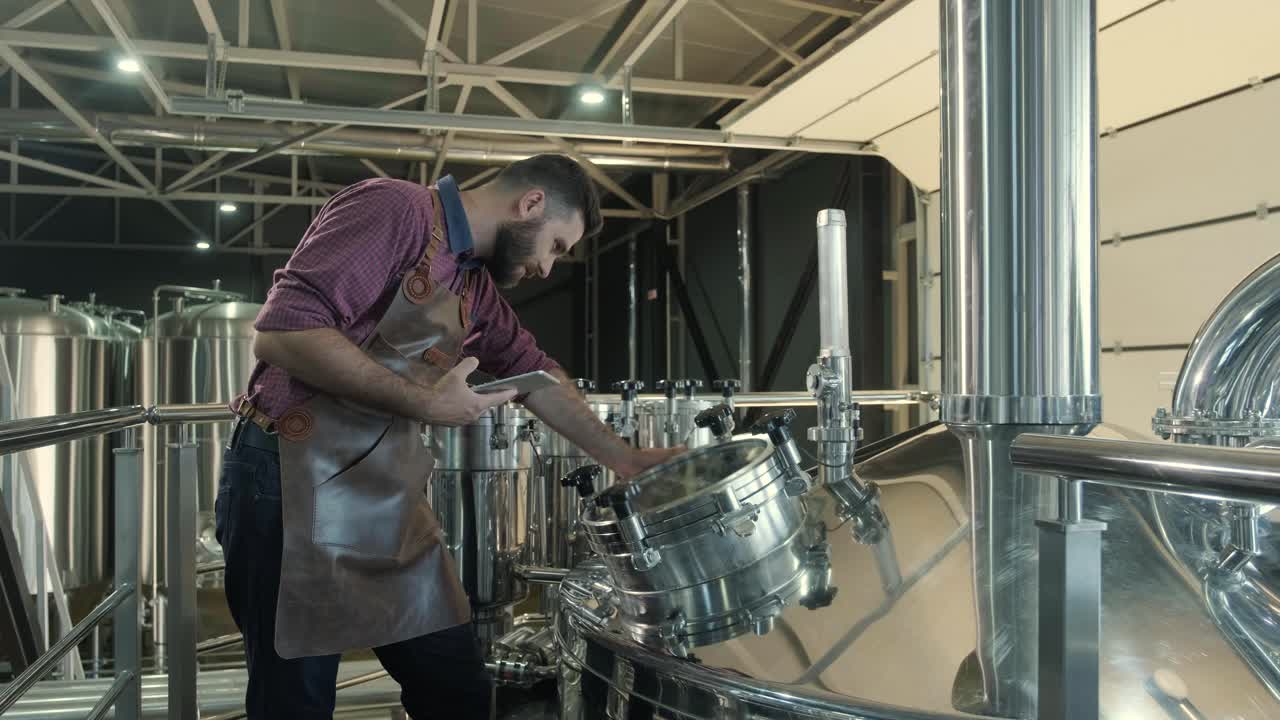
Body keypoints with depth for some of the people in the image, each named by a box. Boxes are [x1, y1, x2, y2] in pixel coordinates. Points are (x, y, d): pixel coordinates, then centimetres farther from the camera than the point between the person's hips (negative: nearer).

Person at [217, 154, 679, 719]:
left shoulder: (476, 285, 14)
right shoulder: (394, 208, -14)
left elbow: (533, 371, 23)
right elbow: (281, 331, -23)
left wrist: (622, 459, 20)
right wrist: (422, 402, -20)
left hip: (392, 500, 9)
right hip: (295, 488, -8)